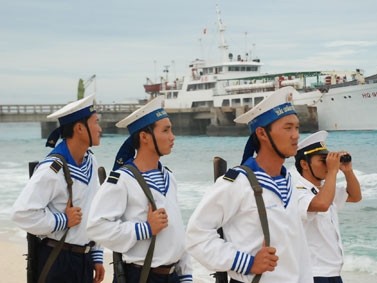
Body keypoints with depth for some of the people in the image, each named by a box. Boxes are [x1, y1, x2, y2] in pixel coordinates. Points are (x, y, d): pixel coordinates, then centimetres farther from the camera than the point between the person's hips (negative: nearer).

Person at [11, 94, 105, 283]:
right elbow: (22, 213, -26)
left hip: (85, 258, 7)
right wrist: (64, 221, -16)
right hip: (58, 260, -7)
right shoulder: (52, 169, -20)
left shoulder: (91, 163, 5)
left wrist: (97, 255, 12)